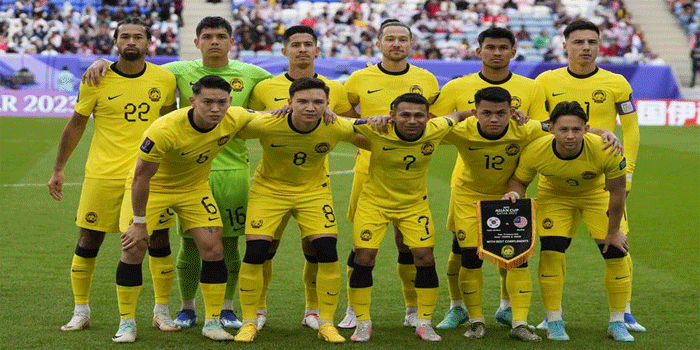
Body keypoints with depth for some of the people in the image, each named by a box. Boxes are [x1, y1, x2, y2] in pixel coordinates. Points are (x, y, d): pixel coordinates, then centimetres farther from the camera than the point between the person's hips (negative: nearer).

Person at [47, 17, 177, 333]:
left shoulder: (164, 79, 0)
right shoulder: (97, 80, -6)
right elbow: (76, 125, 4)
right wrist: (58, 169, 5)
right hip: (103, 174, -1)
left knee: (158, 241, 1)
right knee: (88, 241, 3)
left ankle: (161, 311, 15)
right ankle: (81, 311, 18)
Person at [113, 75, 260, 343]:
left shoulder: (235, 119, -21)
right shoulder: (164, 129, -36)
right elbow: (141, 177, -25)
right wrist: (139, 223, -19)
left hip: (195, 187, 4)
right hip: (152, 187, -4)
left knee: (212, 248, -6)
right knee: (133, 249, -10)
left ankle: (212, 322, 7)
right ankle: (127, 323, 5)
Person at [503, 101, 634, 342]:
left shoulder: (605, 150, -36)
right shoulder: (535, 151, -33)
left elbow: (617, 190, -19)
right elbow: (519, 180, -11)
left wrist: (613, 230, -10)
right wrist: (514, 194, -35)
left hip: (597, 194, 0)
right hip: (554, 195, 0)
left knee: (616, 252, -7)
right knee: (551, 252, -14)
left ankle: (617, 323, 10)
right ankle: (554, 322, 2)